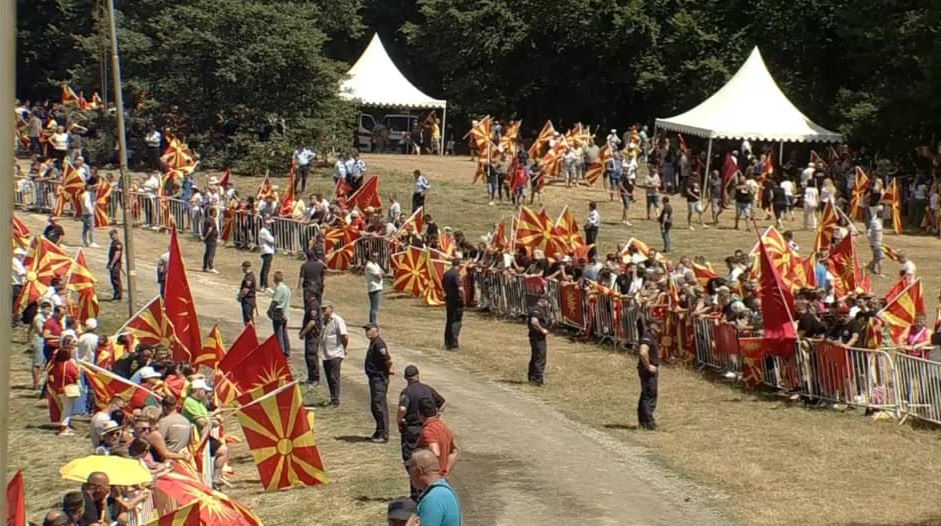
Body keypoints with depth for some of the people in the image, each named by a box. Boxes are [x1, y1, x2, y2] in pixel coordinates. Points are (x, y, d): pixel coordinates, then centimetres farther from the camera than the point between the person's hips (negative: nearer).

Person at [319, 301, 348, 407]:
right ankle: (332, 399, 20)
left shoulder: (337, 320, -13)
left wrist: (344, 348, -7)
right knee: (329, 378, 12)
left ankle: (335, 400, -4)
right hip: (326, 354, 8)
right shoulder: (324, 320, 12)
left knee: (334, 377, -9)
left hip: (335, 354, -8)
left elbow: (345, 336, -18)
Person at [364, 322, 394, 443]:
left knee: (379, 406, -8)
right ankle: (379, 432, 26)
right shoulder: (373, 343, 13)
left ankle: (383, 435, -5)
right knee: (374, 407, 17)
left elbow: (388, 360, -26)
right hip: (374, 378, 11)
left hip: (379, 378, -11)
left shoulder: (378, 343, -19)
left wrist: (388, 370, -10)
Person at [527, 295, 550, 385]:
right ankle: (538, 379, -12)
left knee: (535, 358, 17)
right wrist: (542, 330, -21)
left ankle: (532, 378, 25)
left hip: (538, 337, 11)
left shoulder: (540, 309, 16)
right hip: (538, 336, -11)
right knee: (540, 358, -10)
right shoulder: (537, 309, -17)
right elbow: (534, 321, -33)